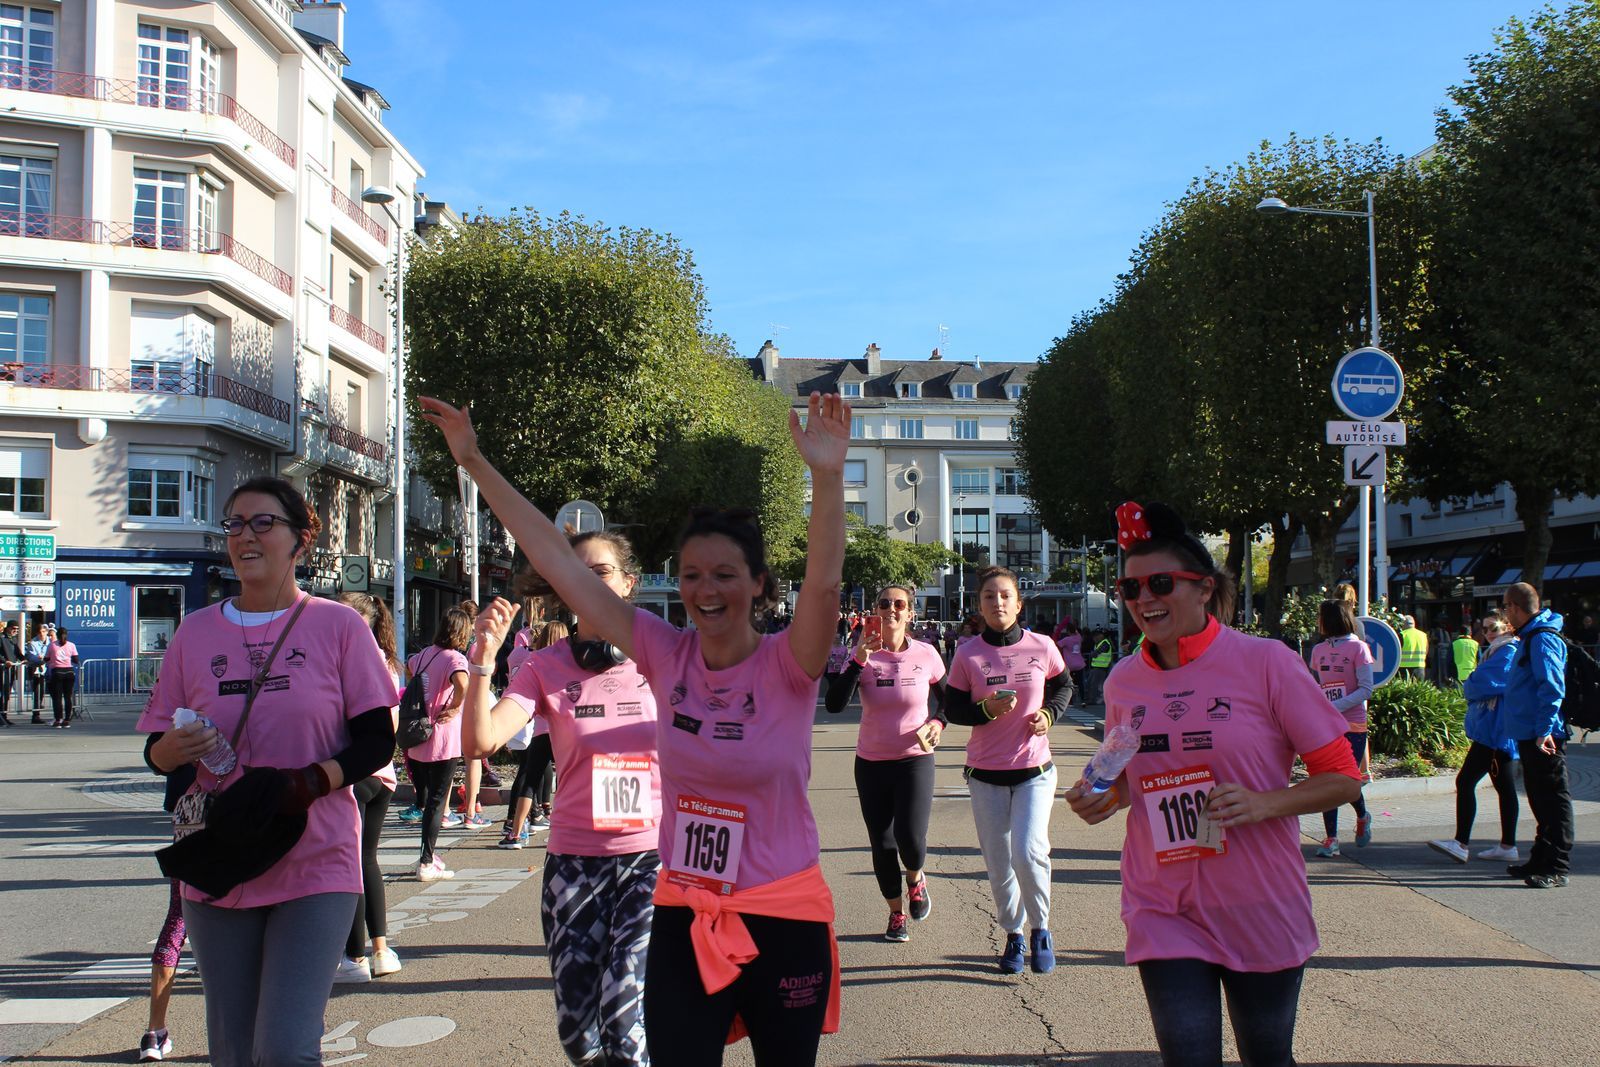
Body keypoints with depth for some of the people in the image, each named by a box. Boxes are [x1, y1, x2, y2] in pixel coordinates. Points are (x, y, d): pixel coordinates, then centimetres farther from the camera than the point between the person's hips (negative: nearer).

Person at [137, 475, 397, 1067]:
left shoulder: (338, 625, -2)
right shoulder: (195, 631, 7)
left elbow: (377, 740, -3)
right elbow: (156, 749, 11)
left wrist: (308, 783, -19)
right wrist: (175, 748, -12)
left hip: (316, 863, -3)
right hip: (218, 866, 3)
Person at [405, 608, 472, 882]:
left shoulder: (424, 654, 8)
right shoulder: (454, 658, -14)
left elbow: (407, 669, 28)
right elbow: (462, 684, -34)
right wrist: (454, 708, -17)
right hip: (443, 739, -7)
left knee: (425, 796, 18)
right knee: (437, 801, 0)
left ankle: (429, 852, 29)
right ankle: (426, 864, 1)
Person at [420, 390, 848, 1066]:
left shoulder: (786, 666, -12)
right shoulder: (667, 654, -3)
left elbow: (824, 585, -33)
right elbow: (559, 561, -5)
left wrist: (827, 475, -47)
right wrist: (473, 461, -5)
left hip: (783, 920, -2)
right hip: (683, 916, 3)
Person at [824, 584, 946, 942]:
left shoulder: (926, 655, -5)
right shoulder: (863, 655, -6)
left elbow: (946, 700, 11)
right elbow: (834, 704, -18)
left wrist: (937, 723, -9)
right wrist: (860, 659, -24)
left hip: (915, 760, -1)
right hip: (872, 762, 1)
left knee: (911, 839, -15)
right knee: (881, 844, 8)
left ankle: (915, 879, 21)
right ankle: (896, 913, 31)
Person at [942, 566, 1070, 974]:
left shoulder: (1042, 647, -3)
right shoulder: (967, 654, -5)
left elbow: (1063, 686, 14)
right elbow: (952, 709, 1)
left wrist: (1049, 713, -5)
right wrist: (987, 710, -17)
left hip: (1035, 770, -1)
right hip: (986, 774, 1)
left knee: (1029, 852, -16)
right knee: (998, 863, 7)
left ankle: (1040, 929, 9)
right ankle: (1013, 935, 28)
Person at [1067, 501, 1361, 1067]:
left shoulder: (1266, 662, -11)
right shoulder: (1123, 680, 1)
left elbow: (1342, 777, -7)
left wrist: (1263, 803, -23)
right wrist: (1105, 798, -4)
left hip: (1260, 910, -2)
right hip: (1165, 912, 2)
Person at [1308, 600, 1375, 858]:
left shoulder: (1358, 647, -6)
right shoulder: (1318, 651, 10)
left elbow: (1366, 690, -11)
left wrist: (1335, 707, -20)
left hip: (1353, 725, -4)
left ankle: (1362, 817, 29)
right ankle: (1331, 838, 2)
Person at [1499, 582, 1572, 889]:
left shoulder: (1543, 639, -16)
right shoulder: (1531, 636, 16)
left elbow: (1552, 688, -24)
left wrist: (1544, 729, -29)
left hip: (1543, 738, -11)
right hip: (1530, 735, 11)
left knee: (1552, 799, -5)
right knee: (1540, 798, 16)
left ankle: (1557, 868, -1)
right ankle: (1541, 860, 26)